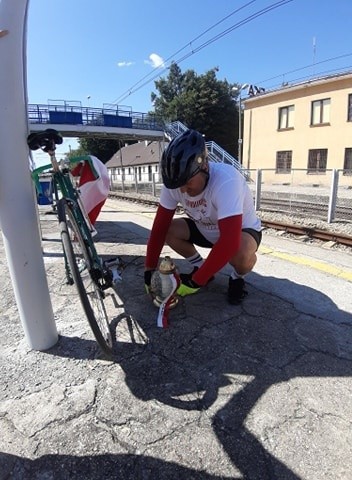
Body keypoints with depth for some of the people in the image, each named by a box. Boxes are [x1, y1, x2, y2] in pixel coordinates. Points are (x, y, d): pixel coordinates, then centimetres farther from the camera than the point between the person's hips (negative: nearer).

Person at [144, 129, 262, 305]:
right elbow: (159, 227, -16)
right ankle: (200, 268, 7)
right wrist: (149, 270, -19)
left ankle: (237, 278, -1)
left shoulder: (226, 181, -38)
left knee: (242, 255, -38)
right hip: (206, 230, 5)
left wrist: (195, 282, -38)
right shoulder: (175, 182, -20)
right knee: (168, 229, -16)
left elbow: (229, 242, -44)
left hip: (242, 230, -5)